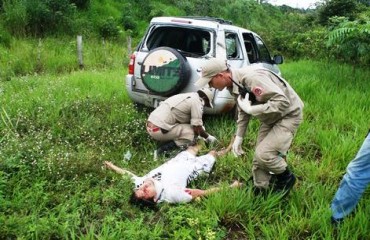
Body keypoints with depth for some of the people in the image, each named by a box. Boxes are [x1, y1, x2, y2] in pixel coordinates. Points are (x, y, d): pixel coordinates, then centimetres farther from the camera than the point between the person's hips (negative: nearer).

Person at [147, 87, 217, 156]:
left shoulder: (186, 96, 21)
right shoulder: (197, 101, -6)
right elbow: (197, 129, -9)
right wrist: (208, 137, 10)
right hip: (159, 130, -10)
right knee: (193, 133, -7)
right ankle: (163, 149, -13)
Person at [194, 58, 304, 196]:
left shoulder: (252, 77, -34)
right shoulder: (234, 85, -3)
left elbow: (283, 102, -36)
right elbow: (243, 111, 12)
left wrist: (251, 109, -33)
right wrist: (239, 137, 6)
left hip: (288, 114, -9)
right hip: (270, 117, 9)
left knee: (264, 154, -18)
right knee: (259, 156, 7)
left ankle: (286, 178, 9)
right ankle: (260, 191, 24)